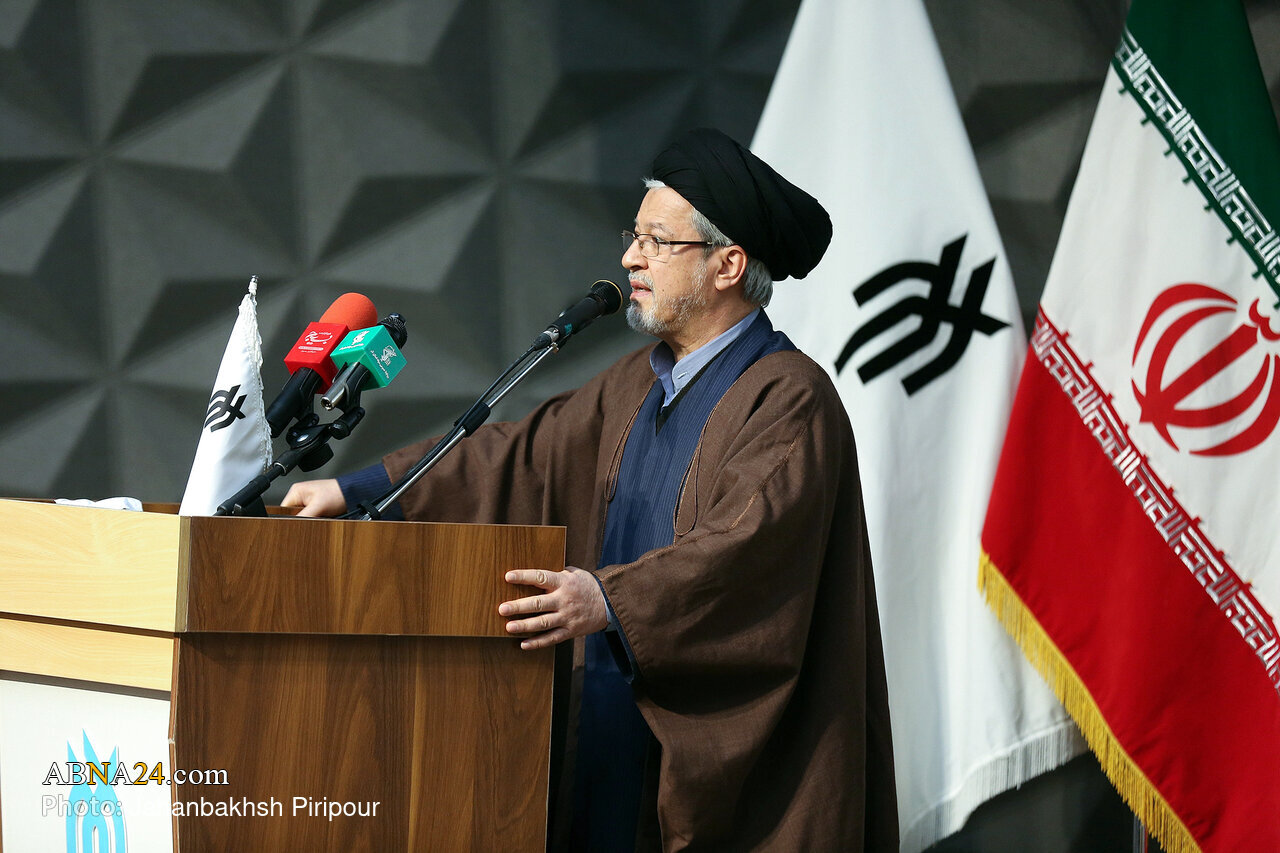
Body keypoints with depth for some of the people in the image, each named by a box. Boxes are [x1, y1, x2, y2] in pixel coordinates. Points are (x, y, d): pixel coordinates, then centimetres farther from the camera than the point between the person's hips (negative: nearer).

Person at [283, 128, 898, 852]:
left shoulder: (791, 400, -13)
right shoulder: (640, 384, 15)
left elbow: (748, 544, -27)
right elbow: (523, 455, 21)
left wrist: (610, 599, -39)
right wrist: (359, 490, 17)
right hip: (621, 744, 8)